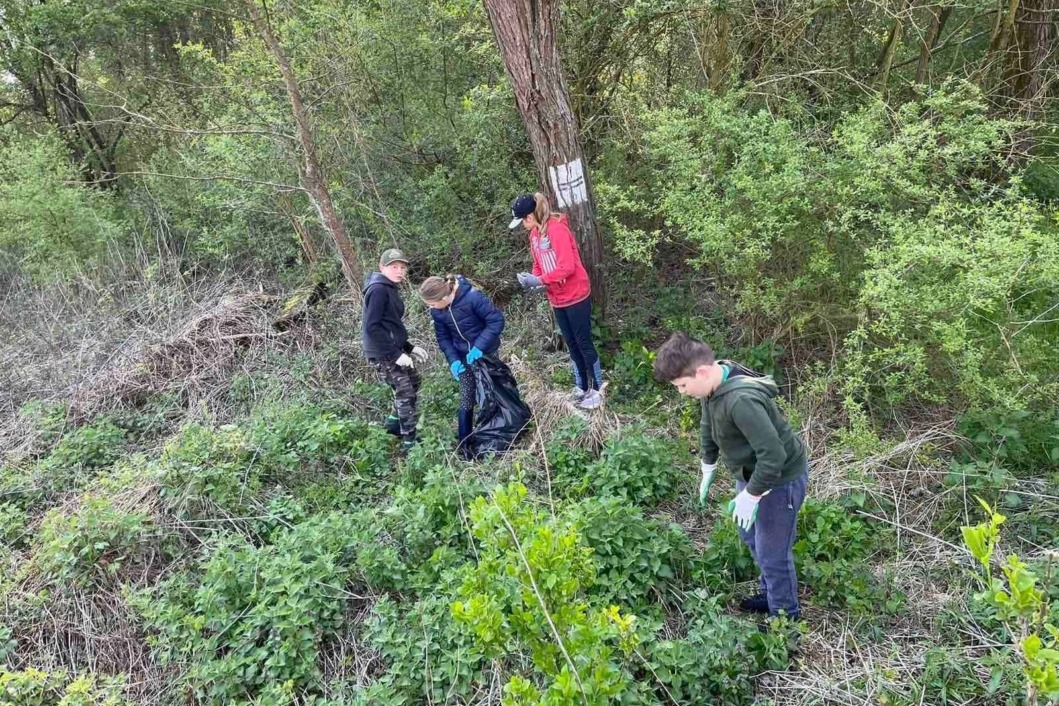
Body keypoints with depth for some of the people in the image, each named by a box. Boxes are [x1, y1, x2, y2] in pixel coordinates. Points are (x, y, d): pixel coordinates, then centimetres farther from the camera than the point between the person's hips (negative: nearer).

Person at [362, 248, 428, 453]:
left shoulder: (390, 290, 13)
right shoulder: (378, 290, -17)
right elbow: (372, 326, -24)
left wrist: (409, 347, 14)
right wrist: (396, 354, -23)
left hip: (393, 349, 10)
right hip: (383, 354, -10)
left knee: (413, 382, 22)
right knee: (405, 392, -4)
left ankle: (393, 424, 34)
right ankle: (409, 442, 7)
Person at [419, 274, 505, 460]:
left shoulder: (472, 297, -30)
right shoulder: (437, 311, -11)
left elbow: (497, 320, -25)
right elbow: (443, 337, 0)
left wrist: (479, 346, -29)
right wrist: (453, 360, -14)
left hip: (486, 353, -3)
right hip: (464, 358, 3)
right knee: (466, 401, -1)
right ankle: (464, 444, 9)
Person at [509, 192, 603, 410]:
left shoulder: (557, 229, -21)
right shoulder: (534, 233, 6)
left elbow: (567, 267, -26)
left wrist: (538, 281, -24)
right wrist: (533, 279, -8)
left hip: (575, 296, -8)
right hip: (557, 299, 8)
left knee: (584, 343, 0)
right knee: (571, 344, 15)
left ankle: (597, 390, 11)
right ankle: (581, 386, 26)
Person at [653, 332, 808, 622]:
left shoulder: (741, 400, -38)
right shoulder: (713, 387, -8)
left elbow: (773, 455, -35)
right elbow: (709, 428, 12)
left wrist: (751, 495, -24)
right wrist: (707, 469, 18)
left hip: (780, 478, -9)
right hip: (751, 471, 9)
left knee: (772, 552, 6)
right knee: (751, 537, 25)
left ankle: (785, 615, 29)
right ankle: (772, 594, 47)